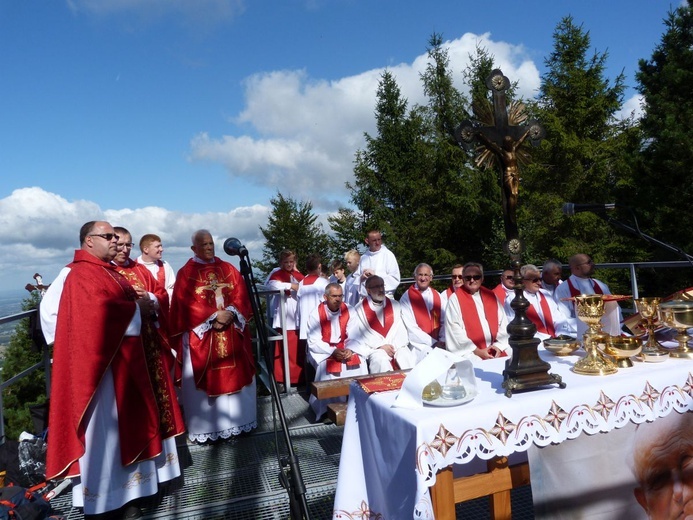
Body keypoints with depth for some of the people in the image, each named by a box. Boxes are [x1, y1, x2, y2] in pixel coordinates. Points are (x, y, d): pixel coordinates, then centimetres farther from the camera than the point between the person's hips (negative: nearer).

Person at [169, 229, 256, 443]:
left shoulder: (229, 269, 10)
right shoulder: (186, 273, -1)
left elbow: (241, 296, 3)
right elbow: (187, 305, -10)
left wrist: (231, 314, -15)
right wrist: (214, 316, -17)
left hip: (231, 334, 4)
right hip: (201, 336, -3)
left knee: (234, 376, 10)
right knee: (204, 380, 2)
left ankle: (236, 422, 24)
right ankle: (205, 428, 14)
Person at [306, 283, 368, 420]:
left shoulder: (347, 311, -4)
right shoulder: (316, 314, -13)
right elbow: (314, 343, -13)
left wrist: (350, 349, -21)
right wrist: (333, 351, -26)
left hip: (344, 349, 3)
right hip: (322, 351, -3)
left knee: (359, 362, -22)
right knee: (328, 367, -32)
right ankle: (328, 408, -19)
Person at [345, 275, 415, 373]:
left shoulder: (394, 305, 14)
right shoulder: (359, 309, 2)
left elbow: (401, 330, 9)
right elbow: (355, 336, -4)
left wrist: (396, 346, -9)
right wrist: (381, 346, -10)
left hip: (397, 347, 3)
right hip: (374, 349, -2)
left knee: (408, 358, -27)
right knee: (381, 360, -34)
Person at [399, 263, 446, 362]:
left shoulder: (438, 297, 12)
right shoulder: (406, 298, -1)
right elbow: (411, 328, -7)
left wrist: (443, 341, -13)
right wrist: (433, 342, -12)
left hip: (440, 345, 3)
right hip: (420, 345, -3)